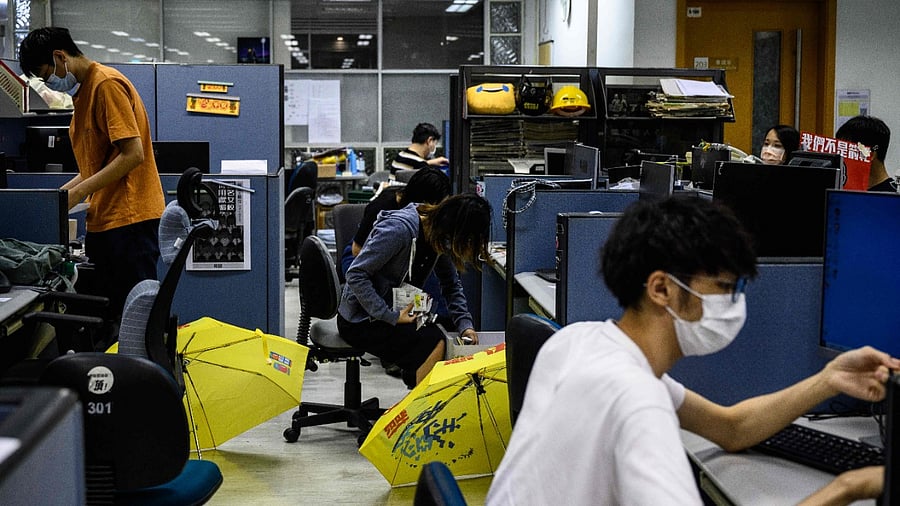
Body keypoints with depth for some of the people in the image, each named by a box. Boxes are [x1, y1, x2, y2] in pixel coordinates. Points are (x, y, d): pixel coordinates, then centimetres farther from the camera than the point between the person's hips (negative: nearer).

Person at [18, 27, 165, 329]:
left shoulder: (107, 84, -10)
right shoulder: (82, 91, 20)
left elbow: (133, 154, -18)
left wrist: (78, 193, -15)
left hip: (129, 218, -9)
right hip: (103, 221, 9)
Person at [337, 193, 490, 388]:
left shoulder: (440, 238, -2)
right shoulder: (399, 228, -27)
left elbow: (451, 284, 11)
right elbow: (356, 275, -25)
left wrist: (465, 324, -4)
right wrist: (391, 317, -27)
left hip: (394, 310, 8)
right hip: (360, 320, -8)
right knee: (435, 343, -22)